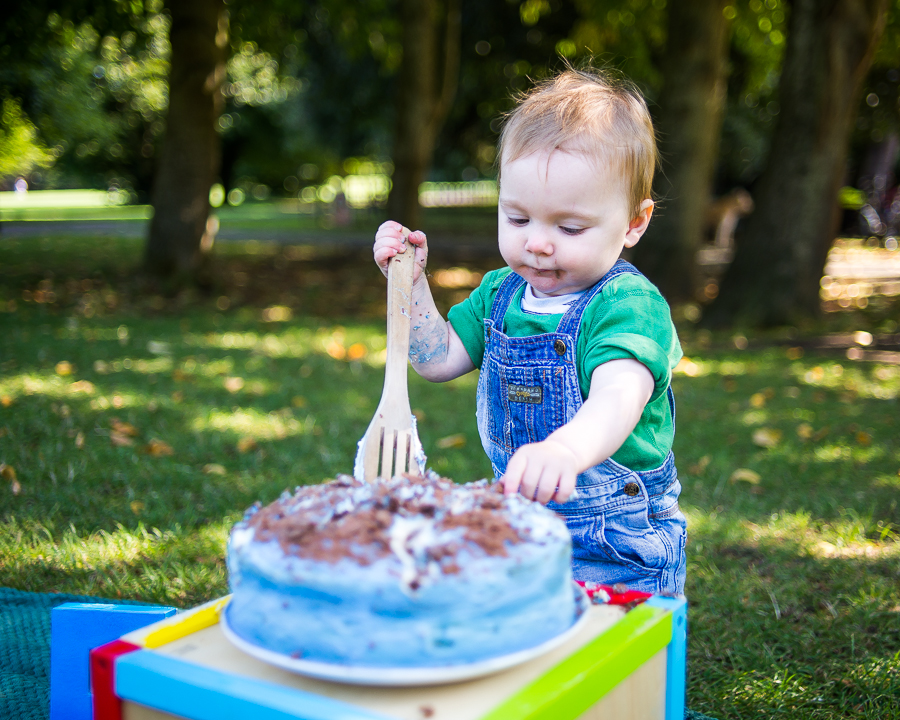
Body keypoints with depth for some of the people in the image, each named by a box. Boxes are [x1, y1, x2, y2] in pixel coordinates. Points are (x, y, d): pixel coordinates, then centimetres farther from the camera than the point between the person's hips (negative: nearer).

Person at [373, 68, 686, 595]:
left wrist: (567, 449, -60)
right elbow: (438, 359, 11)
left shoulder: (630, 305, -20)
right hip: (520, 524, 7)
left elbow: (618, 397, -38)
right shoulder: (501, 293, 6)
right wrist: (412, 282, -1)